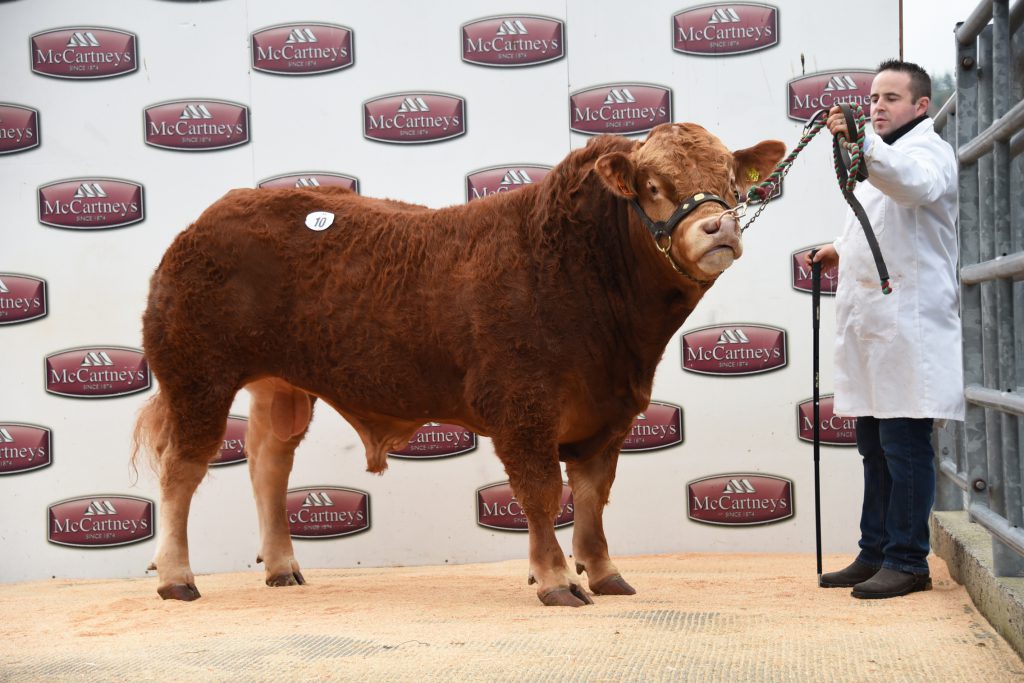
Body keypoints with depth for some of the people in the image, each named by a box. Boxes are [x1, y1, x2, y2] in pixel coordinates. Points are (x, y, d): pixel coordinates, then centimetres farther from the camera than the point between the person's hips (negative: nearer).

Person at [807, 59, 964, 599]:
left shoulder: (929, 150, -5)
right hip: (872, 329, 9)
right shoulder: (881, 159, 25)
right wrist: (842, 252, 22)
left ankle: (907, 561, -4)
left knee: (904, 445, -8)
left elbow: (915, 183, -30)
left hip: (909, 326, -9)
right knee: (875, 447, 12)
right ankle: (875, 554, 18)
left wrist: (862, 144, -46)